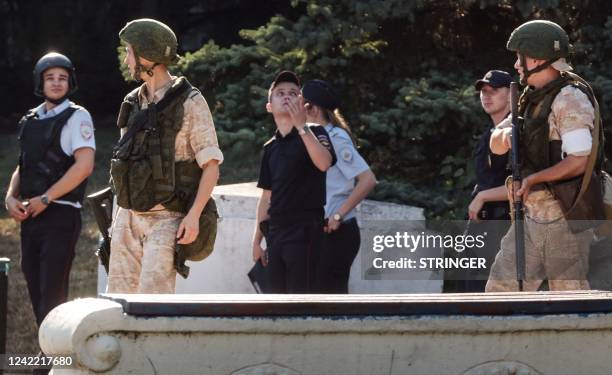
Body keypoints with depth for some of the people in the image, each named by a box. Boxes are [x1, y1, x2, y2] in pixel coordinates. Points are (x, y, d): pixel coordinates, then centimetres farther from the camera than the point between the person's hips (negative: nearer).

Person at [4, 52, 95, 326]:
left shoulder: (77, 117, -4)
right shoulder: (31, 120, 15)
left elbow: (84, 165, -15)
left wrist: (45, 199, -15)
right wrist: (10, 197, 2)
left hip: (60, 214, -7)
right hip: (29, 217, 7)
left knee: (52, 292, -11)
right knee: (35, 287, 8)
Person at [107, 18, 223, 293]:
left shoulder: (189, 103, -6)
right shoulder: (133, 103, 14)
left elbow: (211, 165, -9)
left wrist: (194, 215, -18)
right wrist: (119, 214, 18)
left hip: (166, 219, -7)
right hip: (128, 218, 7)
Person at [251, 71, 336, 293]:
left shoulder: (313, 133, -1)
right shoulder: (270, 148, 16)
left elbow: (324, 163, -22)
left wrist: (301, 126, -28)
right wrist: (257, 239, 17)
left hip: (304, 230, -7)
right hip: (276, 231, 7)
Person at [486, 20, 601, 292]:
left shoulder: (570, 98, -14)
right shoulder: (533, 98, 15)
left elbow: (580, 161, -22)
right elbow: (496, 145, 17)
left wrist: (534, 179, -24)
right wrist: (506, 134, -5)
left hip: (565, 215, -9)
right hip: (534, 215, 9)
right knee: (501, 287, 6)